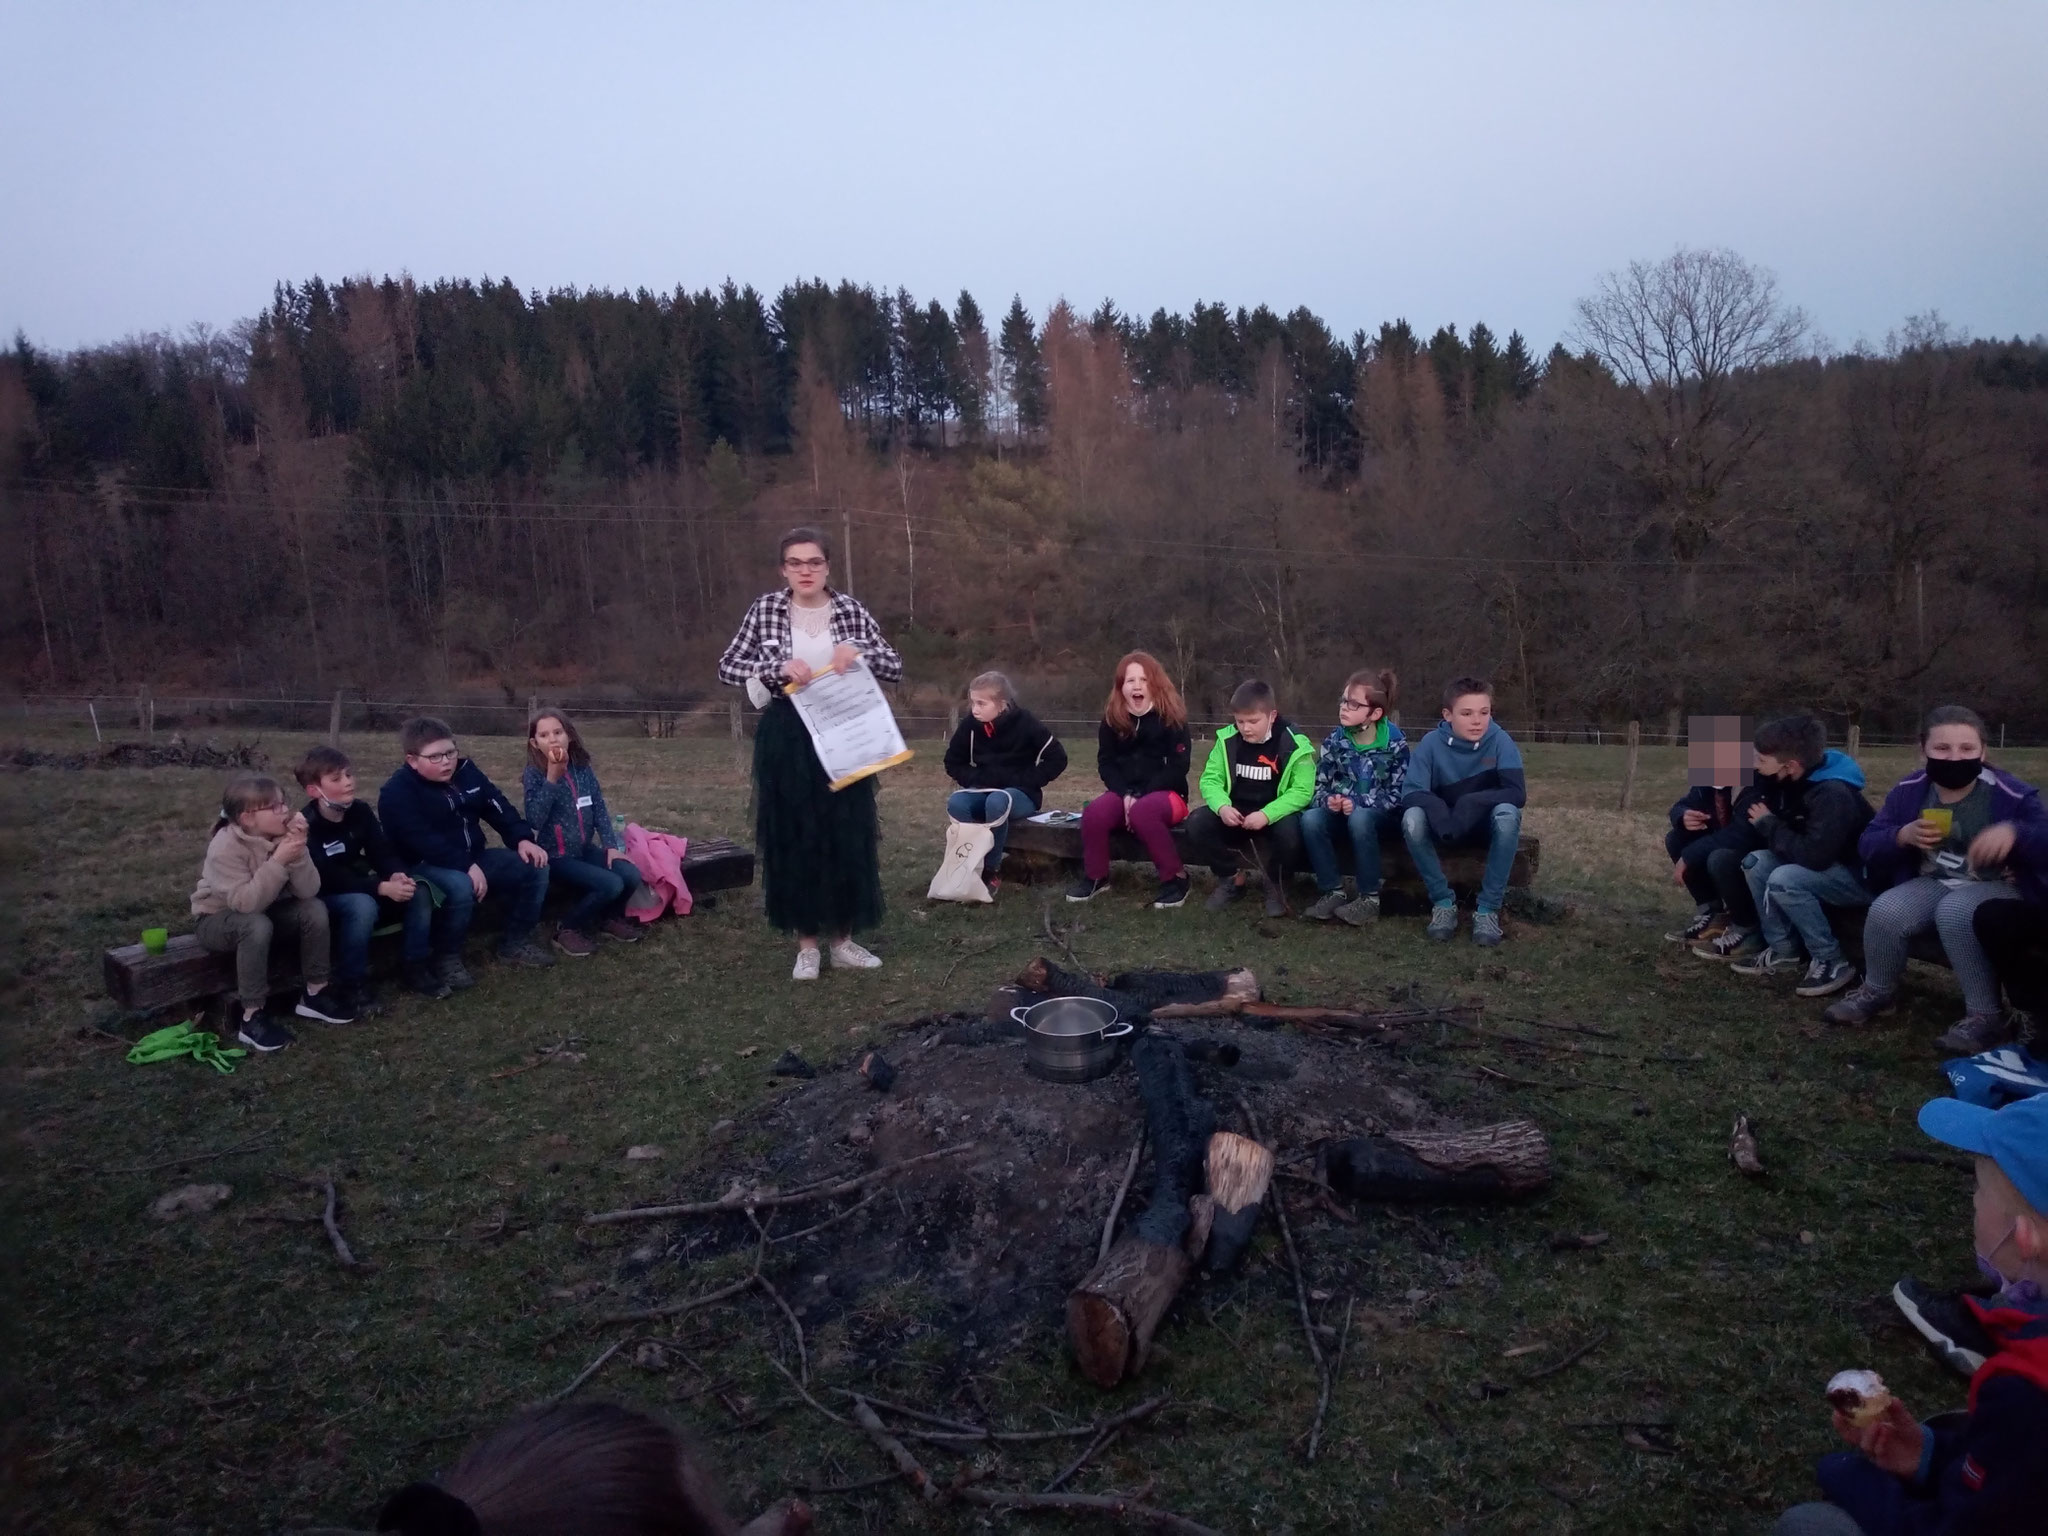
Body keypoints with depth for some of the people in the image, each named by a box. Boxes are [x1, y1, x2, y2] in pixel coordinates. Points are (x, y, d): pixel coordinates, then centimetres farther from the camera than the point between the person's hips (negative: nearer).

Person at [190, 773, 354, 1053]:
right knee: (257, 925, -36)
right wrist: (278, 861, -40)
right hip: (216, 919, -5)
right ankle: (253, 1017, -24)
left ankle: (314, 993, -3)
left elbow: (308, 891, -19)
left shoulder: (280, 835, -13)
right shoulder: (225, 847, -27)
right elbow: (245, 903, -37)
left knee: (315, 910, -19)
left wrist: (298, 852, -33)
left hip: (261, 909, 5)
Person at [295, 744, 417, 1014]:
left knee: (417, 890, -15)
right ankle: (351, 986, -22)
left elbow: (381, 852, -6)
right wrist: (383, 888, -38)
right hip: (319, 897, -6)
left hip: (354, 888, 6)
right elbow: (328, 879, -29)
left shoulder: (360, 812, -4)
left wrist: (397, 875, -30)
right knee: (363, 905, -37)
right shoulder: (307, 827, -22)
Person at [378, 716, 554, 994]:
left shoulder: (465, 771, 4)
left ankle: (515, 942, 7)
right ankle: (446, 958, -16)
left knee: (535, 866, -6)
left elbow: (498, 807, 8)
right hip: (423, 867, -7)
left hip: (473, 858, 7)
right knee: (461, 886, -40)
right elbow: (423, 843, -28)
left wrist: (523, 839, -8)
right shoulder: (396, 793, -17)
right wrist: (466, 867, -35)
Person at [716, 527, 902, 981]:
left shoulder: (852, 611, 1)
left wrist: (859, 650, -18)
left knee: (849, 836, 5)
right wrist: (777, 667, -19)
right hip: (786, 741, -1)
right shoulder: (765, 609, 0)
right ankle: (806, 943, 17)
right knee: (792, 838, 4)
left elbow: (896, 669, 1)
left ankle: (843, 939, 19)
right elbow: (727, 668, -3)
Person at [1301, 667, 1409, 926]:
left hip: (1377, 814, -3)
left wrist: (1358, 803, -25)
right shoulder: (1334, 740, -2)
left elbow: (1397, 794, -12)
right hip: (1341, 810, 3)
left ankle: (1369, 897, -25)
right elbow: (1319, 785, 1)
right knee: (1310, 819, -30)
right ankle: (1333, 892, -19)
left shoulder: (1395, 743, -10)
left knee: (1359, 818, -39)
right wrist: (1328, 801, -23)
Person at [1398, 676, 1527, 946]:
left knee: (1507, 813, -34)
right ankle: (1443, 901, -15)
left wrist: (1472, 802, -38)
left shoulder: (1500, 741, -15)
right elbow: (1411, 792, -21)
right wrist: (1438, 813, -42)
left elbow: (1518, 793, -23)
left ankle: (1489, 908, -22)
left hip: (1488, 826, 0)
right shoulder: (1432, 743, -14)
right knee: (1412, 817, -31)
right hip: (1444, 826, 0)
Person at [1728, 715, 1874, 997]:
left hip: (1862, 877, -9)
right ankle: (1783, 951, 0)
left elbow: (1813, 855, -35)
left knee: (1784, 879, -30)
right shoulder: (1797, 782, -1)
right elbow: (1794, 837, 13)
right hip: (1828, 867, 9)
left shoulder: (1833, 794, -29)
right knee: (1756, 862, -5)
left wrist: (1768, 825, -22)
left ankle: (1832, 962, -14)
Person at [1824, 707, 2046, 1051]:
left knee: (1954, 912, -37)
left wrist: (2013, 833, -39)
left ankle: (1987, 1016, -22)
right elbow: (1867, 844, 1)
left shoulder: (2011, 794, -14)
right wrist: (1901, 836, -22)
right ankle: (1878, 992, 2)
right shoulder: (1909, 790, -3)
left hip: (1996, 887, -4)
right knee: (1885, 910, -26)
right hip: (1932, 883, 4)